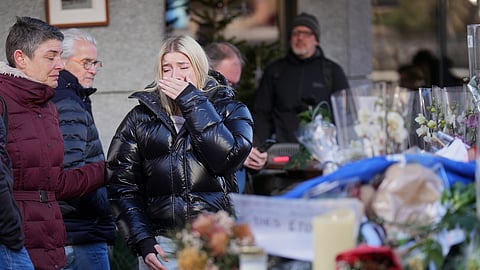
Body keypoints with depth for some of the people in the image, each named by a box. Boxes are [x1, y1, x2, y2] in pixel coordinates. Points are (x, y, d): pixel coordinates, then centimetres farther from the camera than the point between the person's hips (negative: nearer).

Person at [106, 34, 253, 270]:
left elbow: (228, 158, -11)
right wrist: (142, 242, -4)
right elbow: (122, 184, 8)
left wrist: (192, 102, -8)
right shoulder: (141, 118, 11)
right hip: (163, 246, 1)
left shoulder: (231, 111, 9)